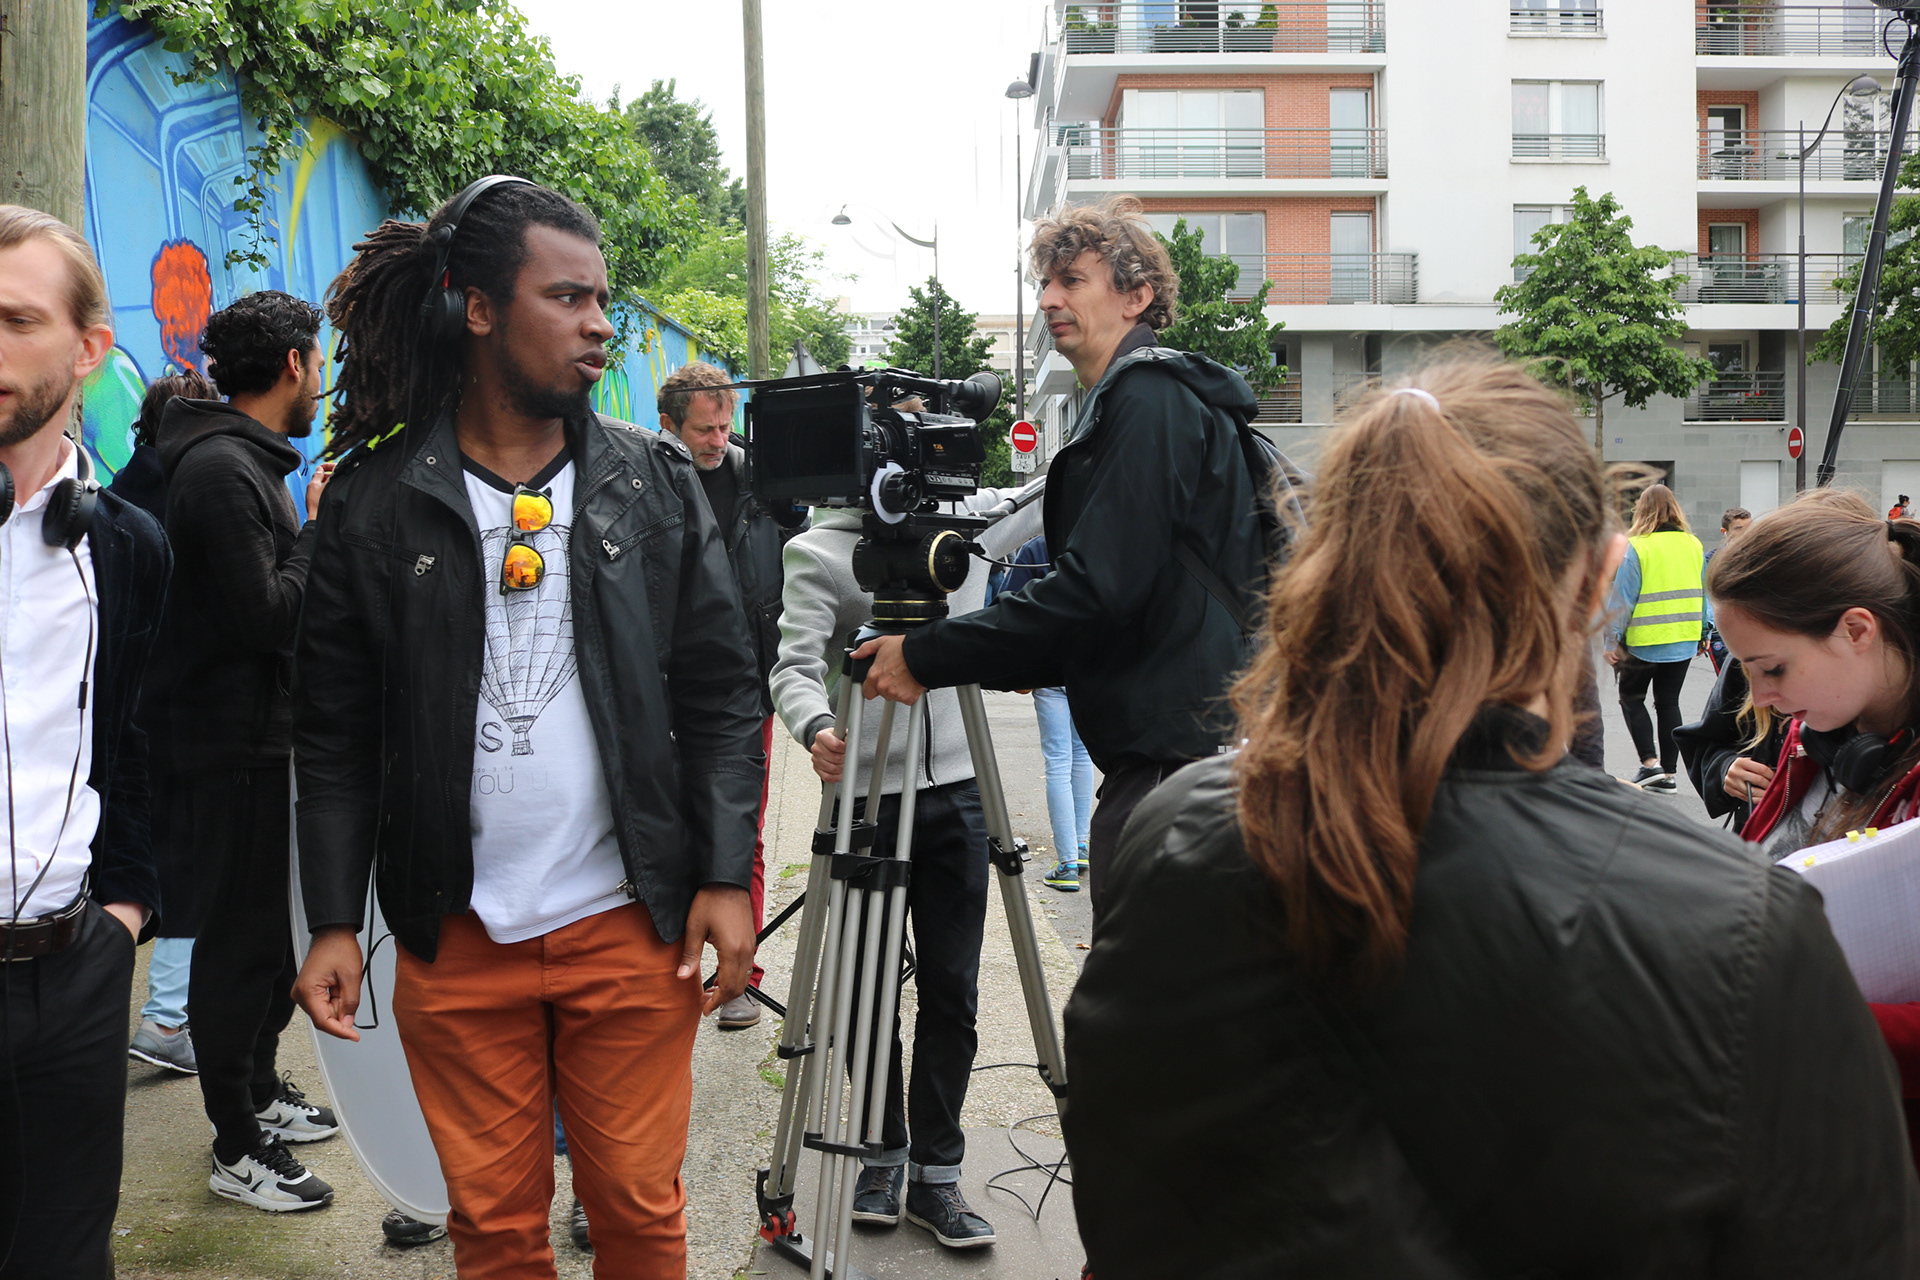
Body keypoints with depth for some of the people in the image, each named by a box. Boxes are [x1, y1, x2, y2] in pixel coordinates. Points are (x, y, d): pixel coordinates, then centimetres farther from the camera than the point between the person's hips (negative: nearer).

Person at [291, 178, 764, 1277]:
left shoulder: (656, 480, 3)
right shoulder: (377, 500, -1)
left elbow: (720, 692, 3)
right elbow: (336, 732, 3)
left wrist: (726, 876, -4)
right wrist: (335, 920, -2)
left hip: (631, 926, 1)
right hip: (457, 939, 0)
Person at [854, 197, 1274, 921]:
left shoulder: (1150, 400, -12)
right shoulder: (1118, 405, 21)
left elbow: (1099, 588, -20)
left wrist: (926, 658, -16)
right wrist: (1021, 665, 18)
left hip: (1171, 759, -10)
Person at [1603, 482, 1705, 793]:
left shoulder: (1636, 547, -13)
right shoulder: (1693, 545, 4)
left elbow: (1622, 597, -12)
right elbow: (1703, 594, 10)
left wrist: (1613, 640, -6)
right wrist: (1702, 635, 19)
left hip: (1644, 641, -5)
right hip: (1684, 639, 5)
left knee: (1631, 698, 11)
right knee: (1669, 702, 11)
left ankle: (1650, 762, -1)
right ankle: (1668, 773, 12)